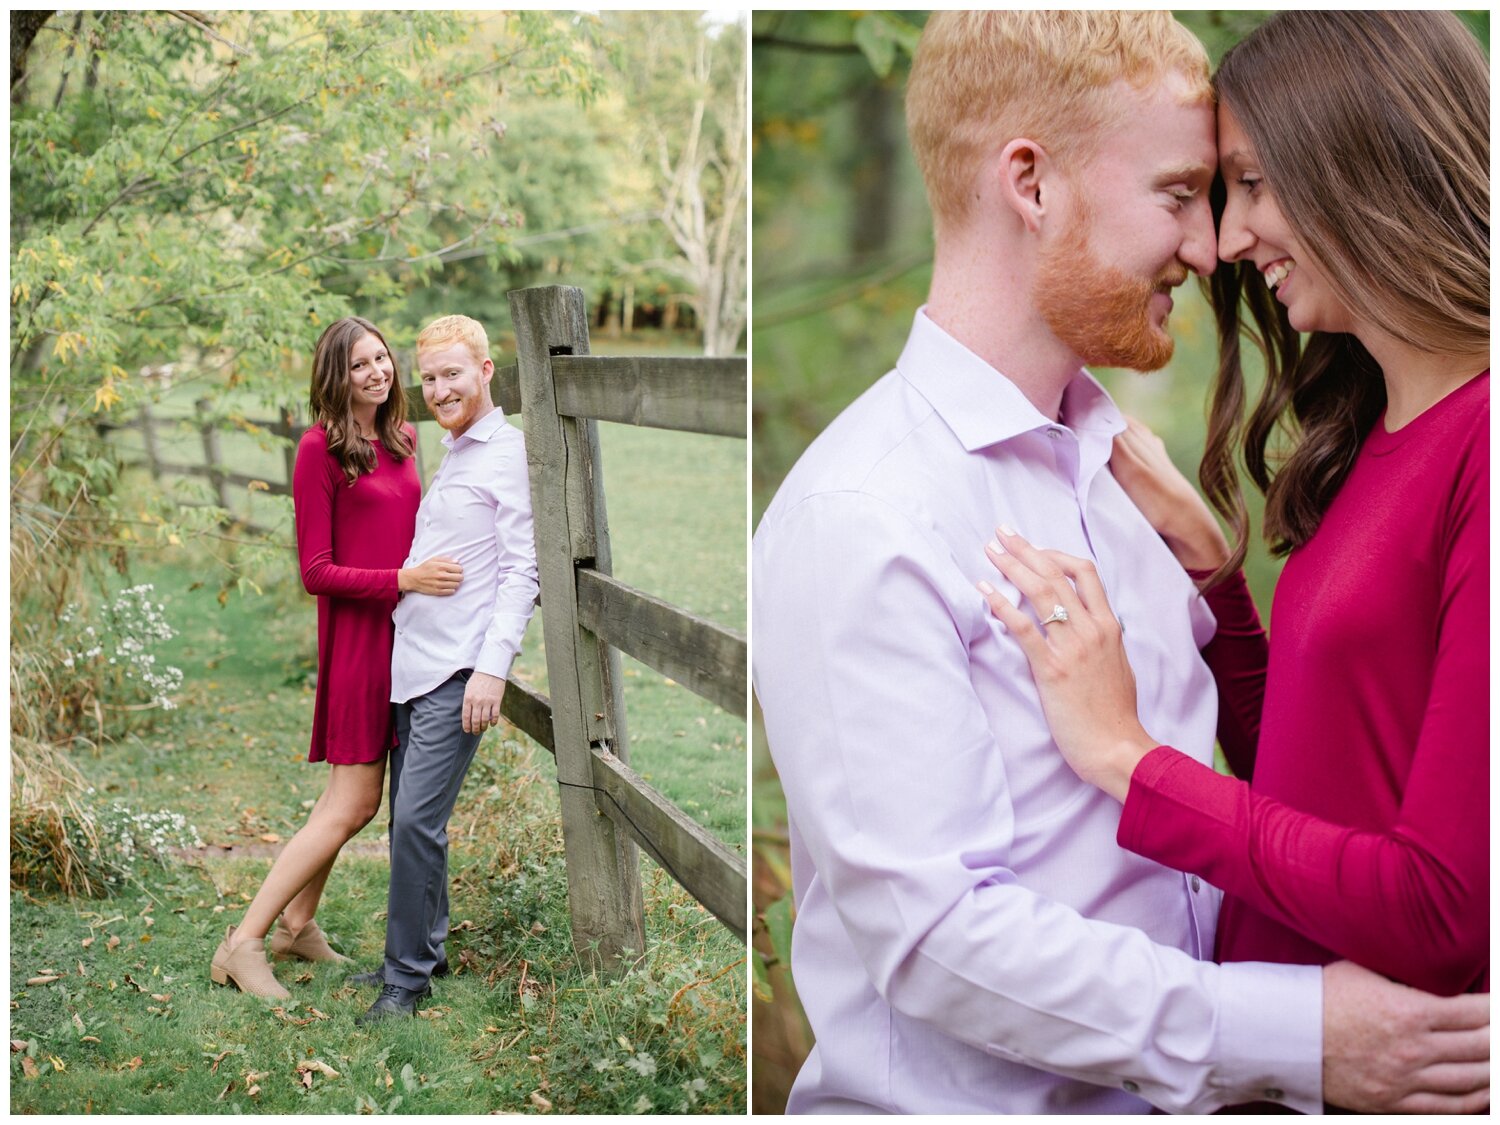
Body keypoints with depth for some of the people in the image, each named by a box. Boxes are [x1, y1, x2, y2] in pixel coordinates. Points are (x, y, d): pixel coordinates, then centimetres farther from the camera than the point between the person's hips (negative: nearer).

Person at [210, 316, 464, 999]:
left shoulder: (402, 440, 9)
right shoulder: (320, 450, -12)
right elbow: (316, 572, -14)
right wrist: (403, 579, -23)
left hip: (401, 631, 7)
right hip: (356, 630, -7)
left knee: (353, 795, 15)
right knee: (354, 804, -7)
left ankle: (297, 924, 29)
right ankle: (243, 942, 1)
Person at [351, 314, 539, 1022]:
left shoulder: (510, 454, -6)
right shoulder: (449, 457, 20)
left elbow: (522, 570, -13)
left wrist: (493, 666, -20)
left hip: (457, 671, -8)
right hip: (412, 665, 9)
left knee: (416, 821, -10)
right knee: (408, 820, 12)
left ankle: (409, 976, 0)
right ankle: (425, 950, 24)